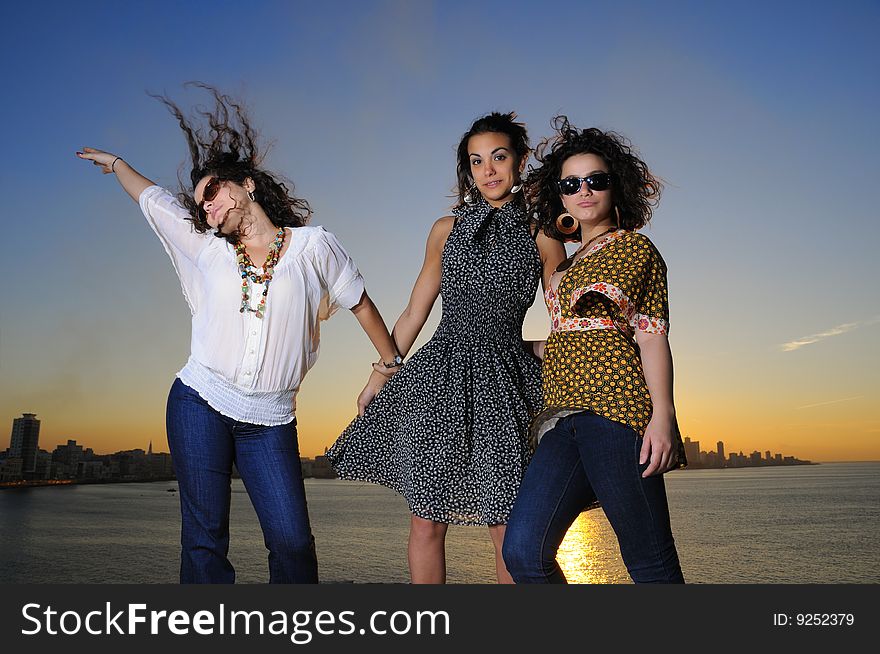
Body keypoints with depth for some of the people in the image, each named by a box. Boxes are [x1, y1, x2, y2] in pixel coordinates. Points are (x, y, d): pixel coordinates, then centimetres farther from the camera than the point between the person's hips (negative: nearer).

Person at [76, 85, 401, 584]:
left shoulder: (312, 245, 1)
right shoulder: (208, 249, 8)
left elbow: (361, 304, 9)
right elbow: (152, 198, 23)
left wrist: (395, 367, 13)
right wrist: (115, 162, 38)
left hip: (270, 421, -2)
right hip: (200, 405, 2)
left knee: (292, 540, -7)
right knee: (204, 536, 0)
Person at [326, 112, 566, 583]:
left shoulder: (542, 237, 5)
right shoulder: (446, 230, 12)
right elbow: (414, 313, 16)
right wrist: (379, 374, 14)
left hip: (506, 383, -2)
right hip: (439, 380, 2)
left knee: (508, 531, -1)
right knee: (427, 522, 3)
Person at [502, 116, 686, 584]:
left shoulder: (635, 247, 9)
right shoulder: (567, 265, 27)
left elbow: (652, 338, -1)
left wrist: (663, 416, -11)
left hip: (615, 405, -6)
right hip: (564, 417, 6)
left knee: (649, 561, -3)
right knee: (522, 552, -8)